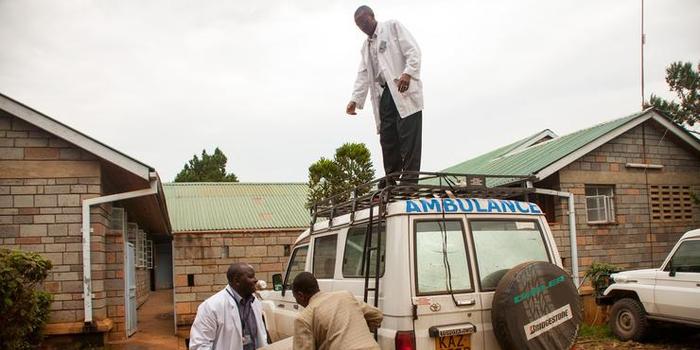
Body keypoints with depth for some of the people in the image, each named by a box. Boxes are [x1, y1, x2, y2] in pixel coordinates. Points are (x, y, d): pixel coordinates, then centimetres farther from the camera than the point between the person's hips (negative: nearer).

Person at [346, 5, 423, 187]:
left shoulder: (392, 26, 9)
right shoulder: (366, 46, 27)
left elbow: (413, 50, -3)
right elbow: (363, 75, 18)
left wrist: (407, 73, -20)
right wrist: (355, 99, 4)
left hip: (403, 90, -6)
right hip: (384, 94, 6)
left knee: (408, 135, -13)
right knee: (387, 138, 0)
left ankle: (409, 179, -14)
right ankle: (391, 182, 2)